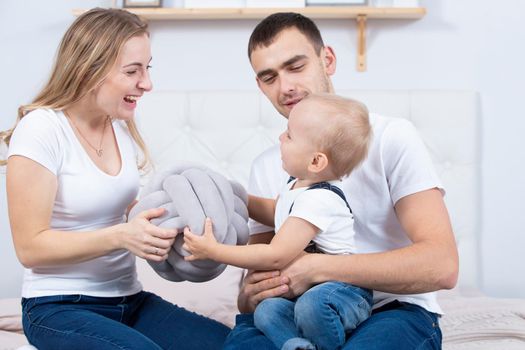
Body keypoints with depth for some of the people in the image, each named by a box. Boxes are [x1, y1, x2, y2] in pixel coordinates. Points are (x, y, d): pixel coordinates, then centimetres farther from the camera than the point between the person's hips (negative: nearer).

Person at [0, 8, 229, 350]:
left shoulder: (123, 127, 6)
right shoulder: (41, 129, -14)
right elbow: (30, 247, -16)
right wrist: (120, 236, -27)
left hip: (129, 299, 6)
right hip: (59, 308, -5)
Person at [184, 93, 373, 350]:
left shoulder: (318, 200, -20)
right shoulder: (297, 186, 11)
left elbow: (276, 256, -24)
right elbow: (275, 212, 36)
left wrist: (213, 251, -18)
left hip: (344, 291, -9)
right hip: (303, 290, 9)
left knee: (312, 305, -39)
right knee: (266, 311, -18)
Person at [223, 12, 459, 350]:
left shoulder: (391, 136, -5)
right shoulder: (266, 167, 12)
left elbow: (442, 266, -17)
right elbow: (260, 267, 13)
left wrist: (315, 268, -22)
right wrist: (250, 296, -13)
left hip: (394, 310, -3)